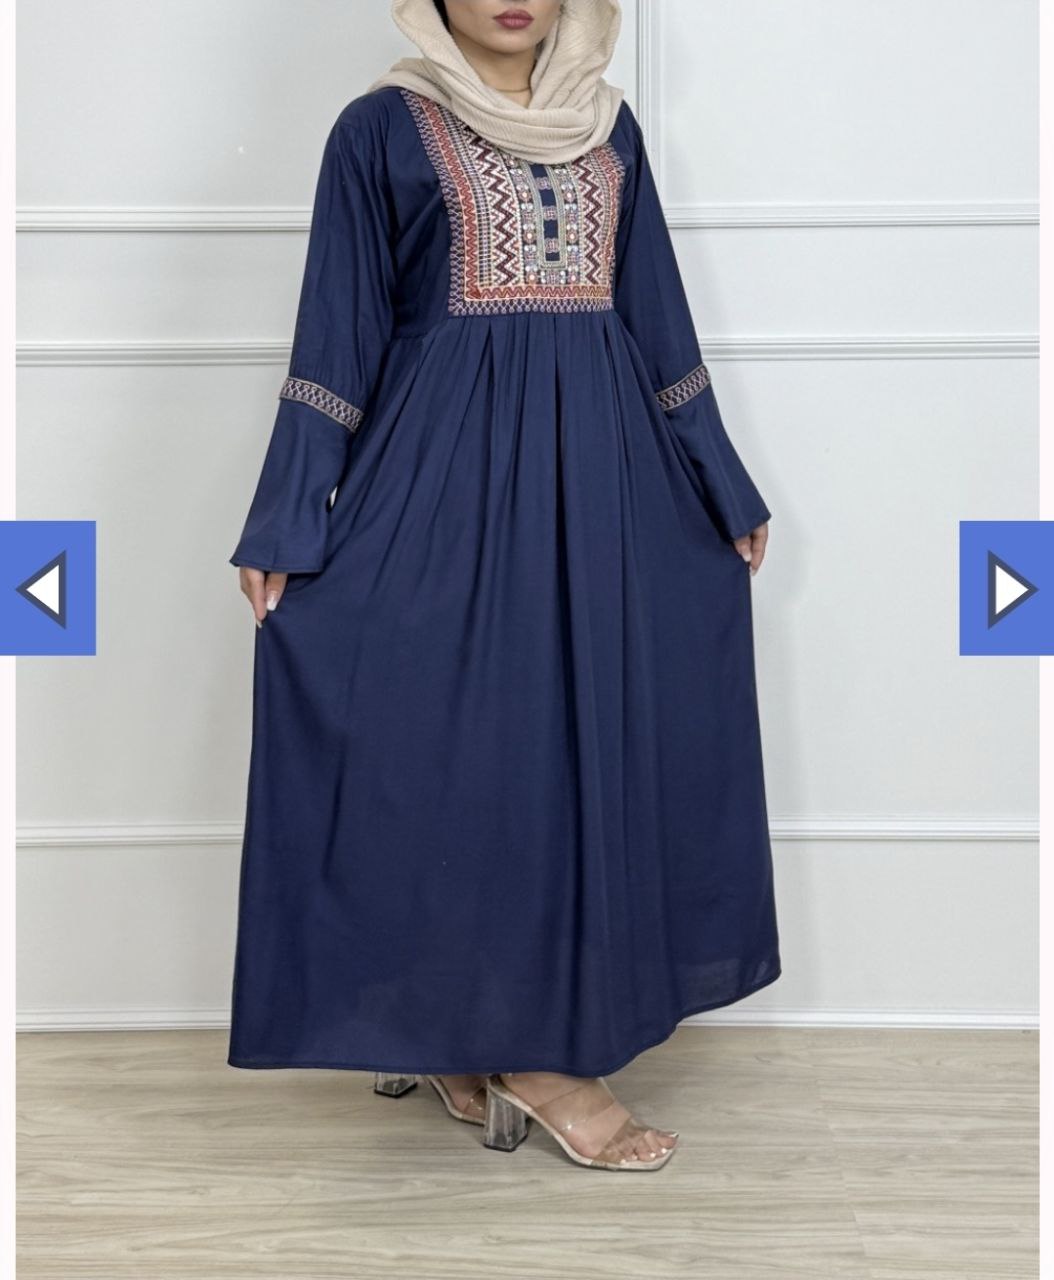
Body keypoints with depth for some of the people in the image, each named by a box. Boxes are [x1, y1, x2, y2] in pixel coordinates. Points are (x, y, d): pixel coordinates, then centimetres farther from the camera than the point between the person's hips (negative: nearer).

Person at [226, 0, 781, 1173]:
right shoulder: (381, 128, 1)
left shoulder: (608, 128, 13)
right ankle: (531, 1053, 8)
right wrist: (287, 527, -8)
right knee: (461, 735, -5)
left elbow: (659, 322, 15)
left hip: (601, 465, 5)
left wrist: (723, 491, 15)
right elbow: (335, 337, -2)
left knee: (592, 731, 5)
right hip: (449, 464, -4)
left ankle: (469, 1036, 19)